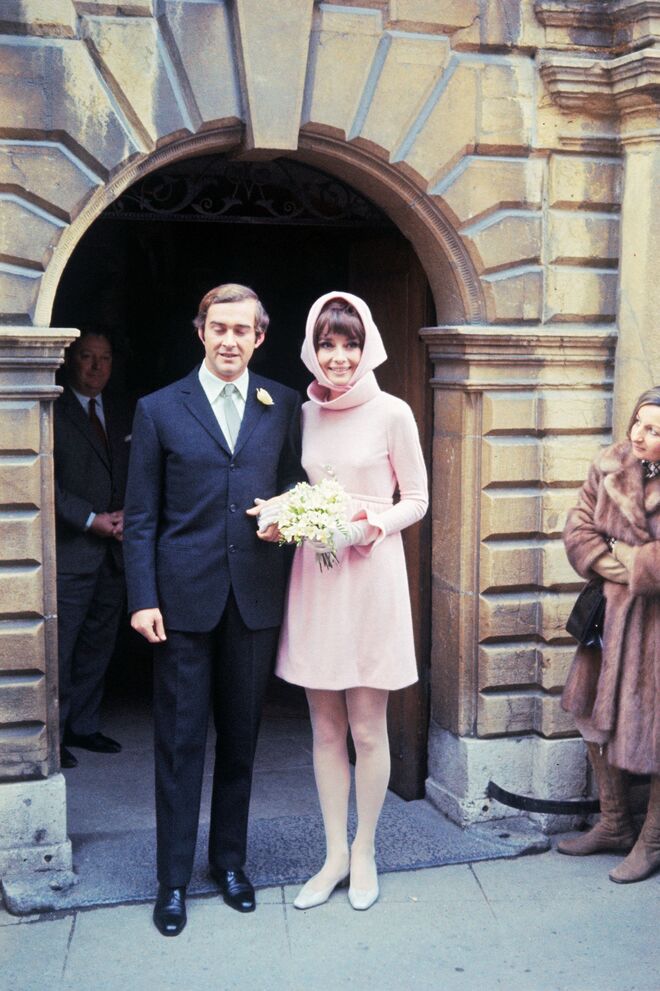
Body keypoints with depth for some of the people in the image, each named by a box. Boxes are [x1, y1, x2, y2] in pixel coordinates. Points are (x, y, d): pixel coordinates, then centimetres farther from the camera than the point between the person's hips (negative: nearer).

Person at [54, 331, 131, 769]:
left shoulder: (121, 412, 15)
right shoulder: (54, 412, -5)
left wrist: (125, 515, 0)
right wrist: (91, 520, -13)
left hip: (112, 549, 6)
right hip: (70, 550, -6)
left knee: (99, 643, 12)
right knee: (60, 646, -3)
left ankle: (84, 726, 24)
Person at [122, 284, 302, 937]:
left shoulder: (284, 405, 6)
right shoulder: (159, 409, 2)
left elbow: (296, 485, 14)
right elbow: (141, 517, 0)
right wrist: (142, 599, -6)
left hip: (256, 597, 2)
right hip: (184, 596, -2)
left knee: (240, 737, 13)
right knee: (179, 740, 6)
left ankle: (230, 860, 31)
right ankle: (173, 879, 20)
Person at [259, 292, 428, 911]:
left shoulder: (391, 413, -5)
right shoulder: (303, 414, 7)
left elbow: (417, 500, -1)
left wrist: (368, 527, -17)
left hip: (370, 576, -4)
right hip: (314, 577, 4)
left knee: (368, 730, 5)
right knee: (325, 730, 11)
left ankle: (363, 852, 25)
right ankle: (335, 855, 25)